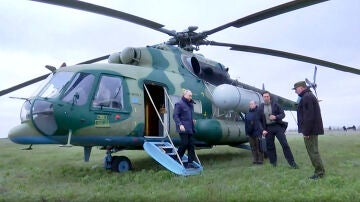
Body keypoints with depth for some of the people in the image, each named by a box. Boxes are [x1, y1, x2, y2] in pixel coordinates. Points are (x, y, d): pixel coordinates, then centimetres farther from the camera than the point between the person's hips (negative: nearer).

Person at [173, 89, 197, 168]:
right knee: (184, 143, -7)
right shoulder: (179, 104, -7)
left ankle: (190, 162, 11)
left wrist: (192, 120, 10)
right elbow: (175, 116, -13)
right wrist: (180, 124, -23)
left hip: (190, 129, 8)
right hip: (183, 129, -8)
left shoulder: (190, 104, 18)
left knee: (191, 145, 5)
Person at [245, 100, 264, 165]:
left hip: (257, 132, -5)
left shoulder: (258, 112, -2)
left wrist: (263, 130, -10)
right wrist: (247, 132, 11)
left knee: (259, 147, -1)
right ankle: (255, 160, 14)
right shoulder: (247, 114, 14)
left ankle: (260, 160, 7)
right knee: (253, 147, 8)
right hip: (250, 133, 5)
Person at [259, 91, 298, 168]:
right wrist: (263, 130, -5)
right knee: (270, 146, 5)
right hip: (268, 128, 1)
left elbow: (283, 114, 2)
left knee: (285, 144, -6)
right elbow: (260, 120, 4)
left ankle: (292, 163, 3)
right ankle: (273, 163, 18)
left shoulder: (275, 105, 3)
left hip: (278, 126, -1)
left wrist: (276, 117, -17)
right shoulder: (260, 108, 5)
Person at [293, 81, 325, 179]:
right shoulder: (309, 96, 17)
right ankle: (319, 170, 23)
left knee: (312, 151, -3)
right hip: (313, 129, 11)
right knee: (313, 151, 16)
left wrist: (306, 131, -21)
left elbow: (309, 116, -23)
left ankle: (319, 172, 4)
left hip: (310, 130, -11)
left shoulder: (306, 97, -17)